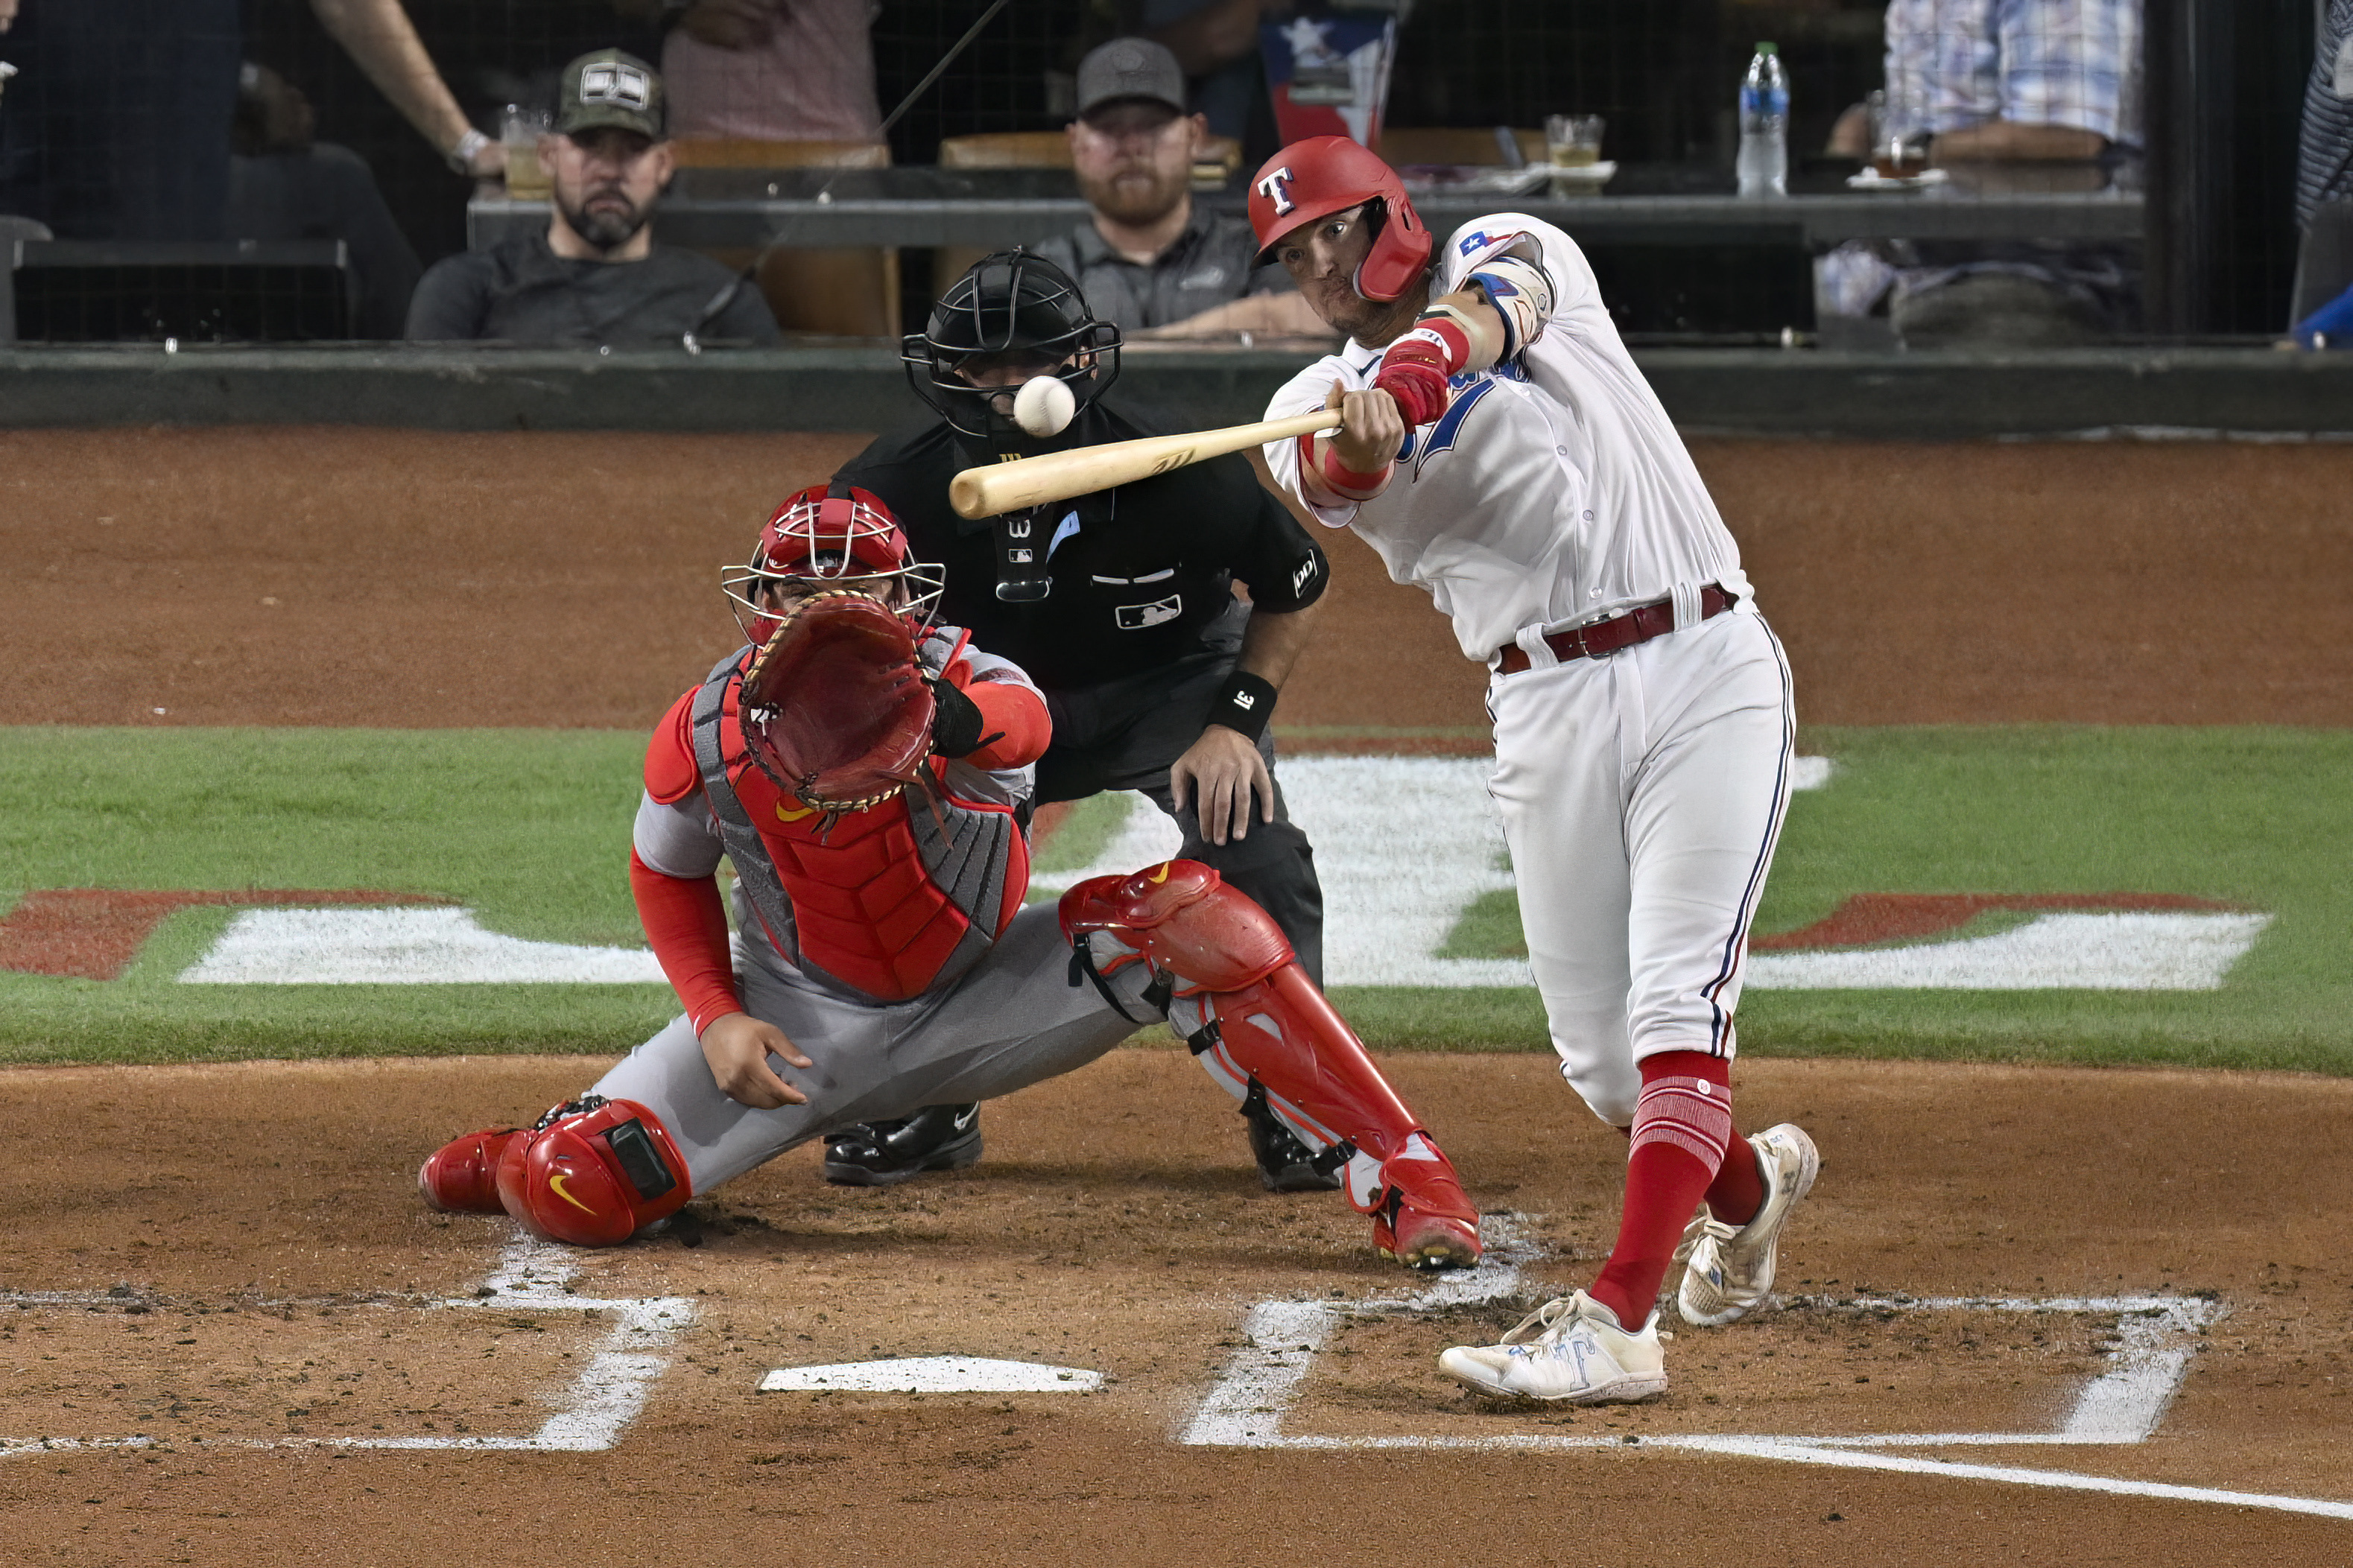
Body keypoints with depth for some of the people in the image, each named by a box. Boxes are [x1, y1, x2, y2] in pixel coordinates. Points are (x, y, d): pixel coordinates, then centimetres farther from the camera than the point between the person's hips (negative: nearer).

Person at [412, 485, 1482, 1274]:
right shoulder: (705, 733, -16)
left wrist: (927, 710, -76)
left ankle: (1400, 1175, -22)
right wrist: (716, 1020, -10)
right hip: (805, 1020, 1)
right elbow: (667, 873, 5)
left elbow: (1021, 725, -53)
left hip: (980, 1003, -1)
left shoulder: (967, 685, -25)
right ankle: (542, 1155, 25)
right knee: (579, 1192, -18)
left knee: (1184, 916, -27)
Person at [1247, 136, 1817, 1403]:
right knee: (1597, 1055, 4)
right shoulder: (1316, 406, 10)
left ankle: (1616, 1320, -23)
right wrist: (1362, 424, -40)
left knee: (1676, 1001, -15)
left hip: (1705, 673, -3)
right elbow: (1333, 475, -15)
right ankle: (1748, 1181, 36)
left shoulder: (1507, 253, 8)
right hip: (1548, 713, 3)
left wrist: (1429, 357, -41)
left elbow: (1498, 302, -18)